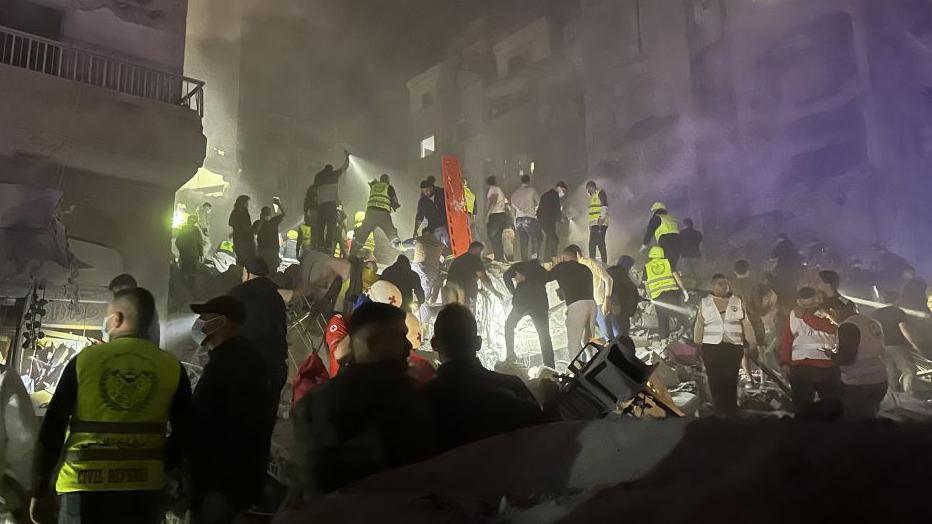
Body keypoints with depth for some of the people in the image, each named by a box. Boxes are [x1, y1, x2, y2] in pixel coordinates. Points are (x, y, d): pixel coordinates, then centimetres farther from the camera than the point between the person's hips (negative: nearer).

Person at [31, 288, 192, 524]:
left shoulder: (84, 360, -3)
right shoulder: (173, 368, -2)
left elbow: (51, 430, 0)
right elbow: (184, 436, 1)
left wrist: (40, 490, 10)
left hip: (84, 489, -1)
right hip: (143, 492, 1)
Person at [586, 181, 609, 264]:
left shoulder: (601, 193, -3)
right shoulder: (592, 196, 25)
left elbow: (605, 207, -14)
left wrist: (601, 219, -23)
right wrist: (590, 224, 20)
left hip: (600, 224, -10)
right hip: (593, 224, 10)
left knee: (600, 243, -12)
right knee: (592, 244, 9)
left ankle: (604, 263, -12)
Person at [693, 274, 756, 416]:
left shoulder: (738, 302, 8)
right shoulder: (705, 303, 8)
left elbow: (746, 324, 9)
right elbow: (699, 326, 10)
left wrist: (752, 344, 6)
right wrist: (697, 346, 8)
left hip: (733, 348, 0)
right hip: (711, 348, 0)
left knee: (731, 382, -5)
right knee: (715, 382, 0)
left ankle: (731, 412, 0)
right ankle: (718, 411, 6)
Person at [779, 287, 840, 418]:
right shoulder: (793, 315, 6)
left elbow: (831, 327, -21)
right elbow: (786, 339, 4)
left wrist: (805, 316, -16)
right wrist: (784, 362, -4)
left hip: (827, 366, -1)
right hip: (800, 368, 1)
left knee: (833, 405, 7)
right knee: (802, 405, 8)